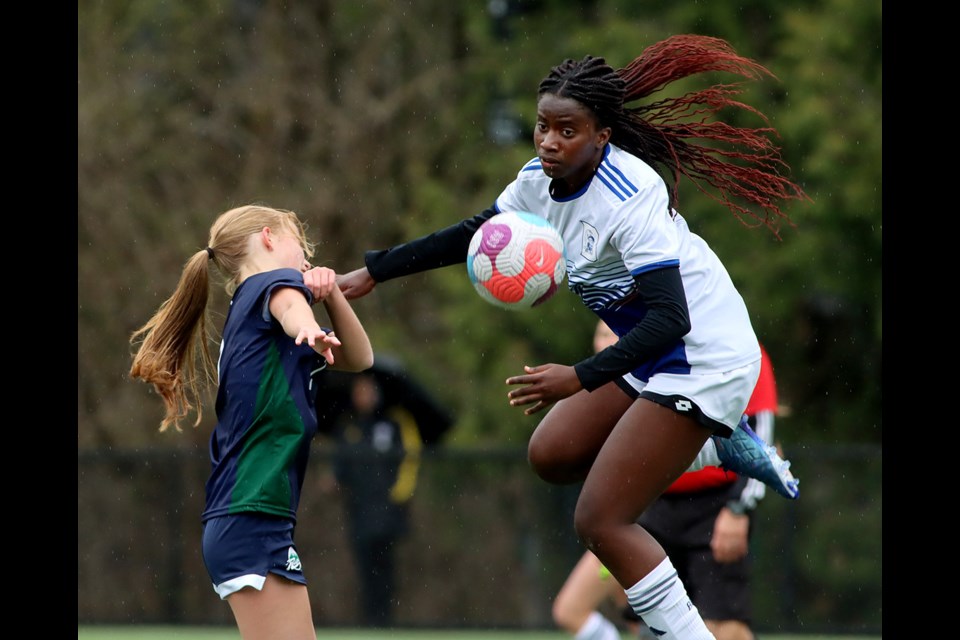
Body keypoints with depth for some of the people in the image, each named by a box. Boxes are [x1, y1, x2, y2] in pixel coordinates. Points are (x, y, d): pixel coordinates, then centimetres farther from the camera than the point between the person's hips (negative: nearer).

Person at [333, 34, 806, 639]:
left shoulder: (630, 197, -28)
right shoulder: (540, 181, -2)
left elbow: (670, 319, -34)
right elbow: (471, 235, 16)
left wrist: (581, 378, -41)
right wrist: (373, 272, 13)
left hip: (704, 358, -9)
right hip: (652, 357, 9)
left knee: (601, 521, -11)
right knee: (551, 455, 16)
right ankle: (722, 445, 22)